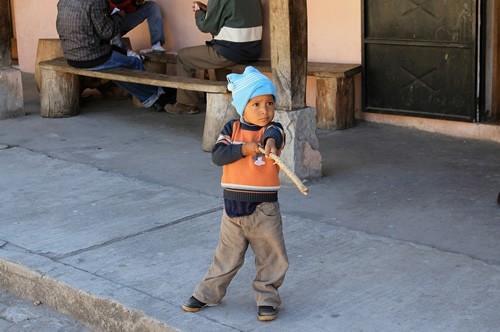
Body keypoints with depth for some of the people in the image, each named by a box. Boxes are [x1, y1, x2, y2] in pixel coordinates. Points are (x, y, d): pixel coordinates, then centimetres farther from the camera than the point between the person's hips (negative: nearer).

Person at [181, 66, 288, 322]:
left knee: (270, 257, 7)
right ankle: (208, 293, 32)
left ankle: (267, 298, 24)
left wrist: (270, 142, -58)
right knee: (226, 256, 17)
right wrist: (244, 149, -25)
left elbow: (272, 135, -34)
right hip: (233, 205, 2)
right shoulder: (231, 129, 0)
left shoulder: (273, 129, -9)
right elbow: (217, 155, -13)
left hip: (264, 209, -2)